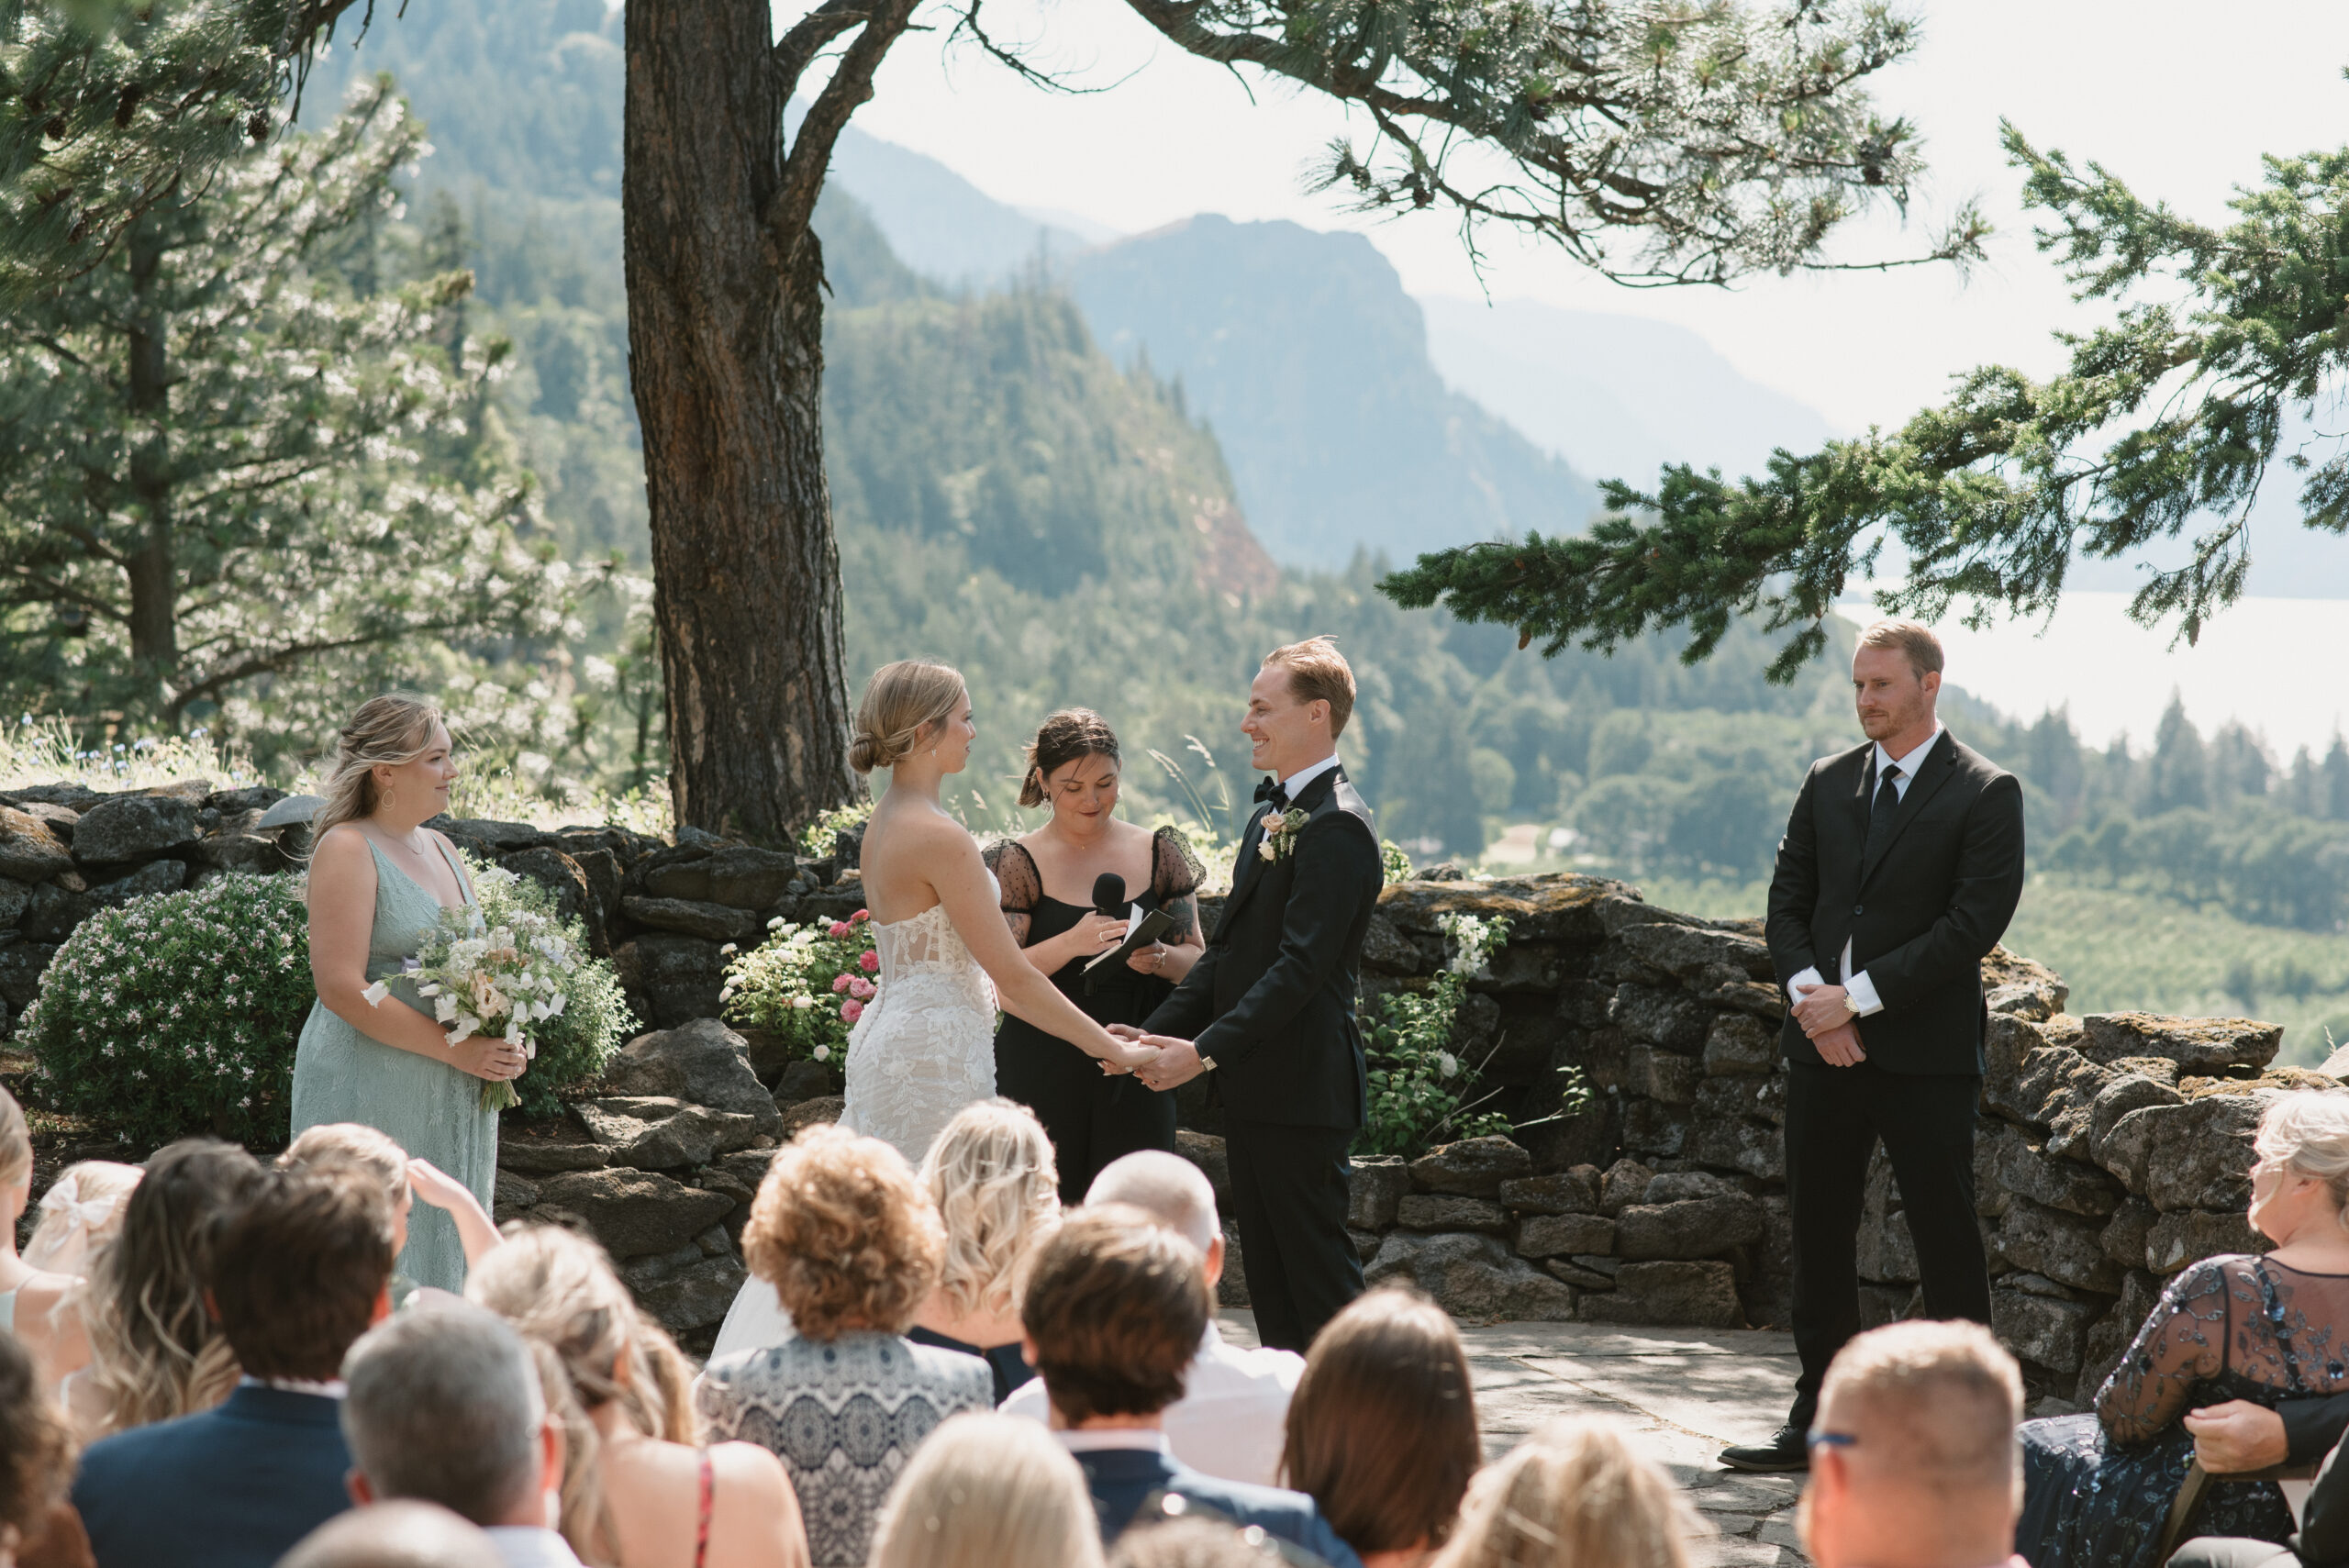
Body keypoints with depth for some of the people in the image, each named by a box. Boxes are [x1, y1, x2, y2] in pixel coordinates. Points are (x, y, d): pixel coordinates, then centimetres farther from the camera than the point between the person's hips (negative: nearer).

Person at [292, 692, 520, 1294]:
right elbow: (341, 987, -18)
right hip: (370, 1094, -8)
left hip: (454, 1106, 8)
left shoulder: (440, 849, 16)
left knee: (441, 1260, 9)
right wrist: (453, 1048, -17)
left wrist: (501, 1046, 4)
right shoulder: (347, 849, -9)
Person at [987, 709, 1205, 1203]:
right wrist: (1071, 944, -22)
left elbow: (1195, 958, 9)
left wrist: (1159, 958, -13)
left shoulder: (1159, 852, 8)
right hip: (1043, 1072, -2)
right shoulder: (1019, 863, 0)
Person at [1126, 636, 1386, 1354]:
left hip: (1302, 1090, -10)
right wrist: (1155, 1033, 7)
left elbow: (1302, 966, -22)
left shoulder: (1336, 827, -15)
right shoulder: (1273, 816, 17)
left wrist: (1205, 1051, -22)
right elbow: (1229, 951, 18)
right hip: (1255, 1089, 10)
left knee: (1318, 1267, -5)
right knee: (1267, 1269, 13)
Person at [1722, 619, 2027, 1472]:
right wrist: (1812, 996, -7)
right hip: (1824, 1046, 5)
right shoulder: (1827, 783, 12)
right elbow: (1787, 900, 12)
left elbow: (1974, 922, -13)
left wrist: (1860, 996, -15)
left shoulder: (1985, 793, -5)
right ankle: (1819, 1419, 17)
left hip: (1926, 1050, -5)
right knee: (1818, 1232, 9)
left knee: (1945, 1234, -1)